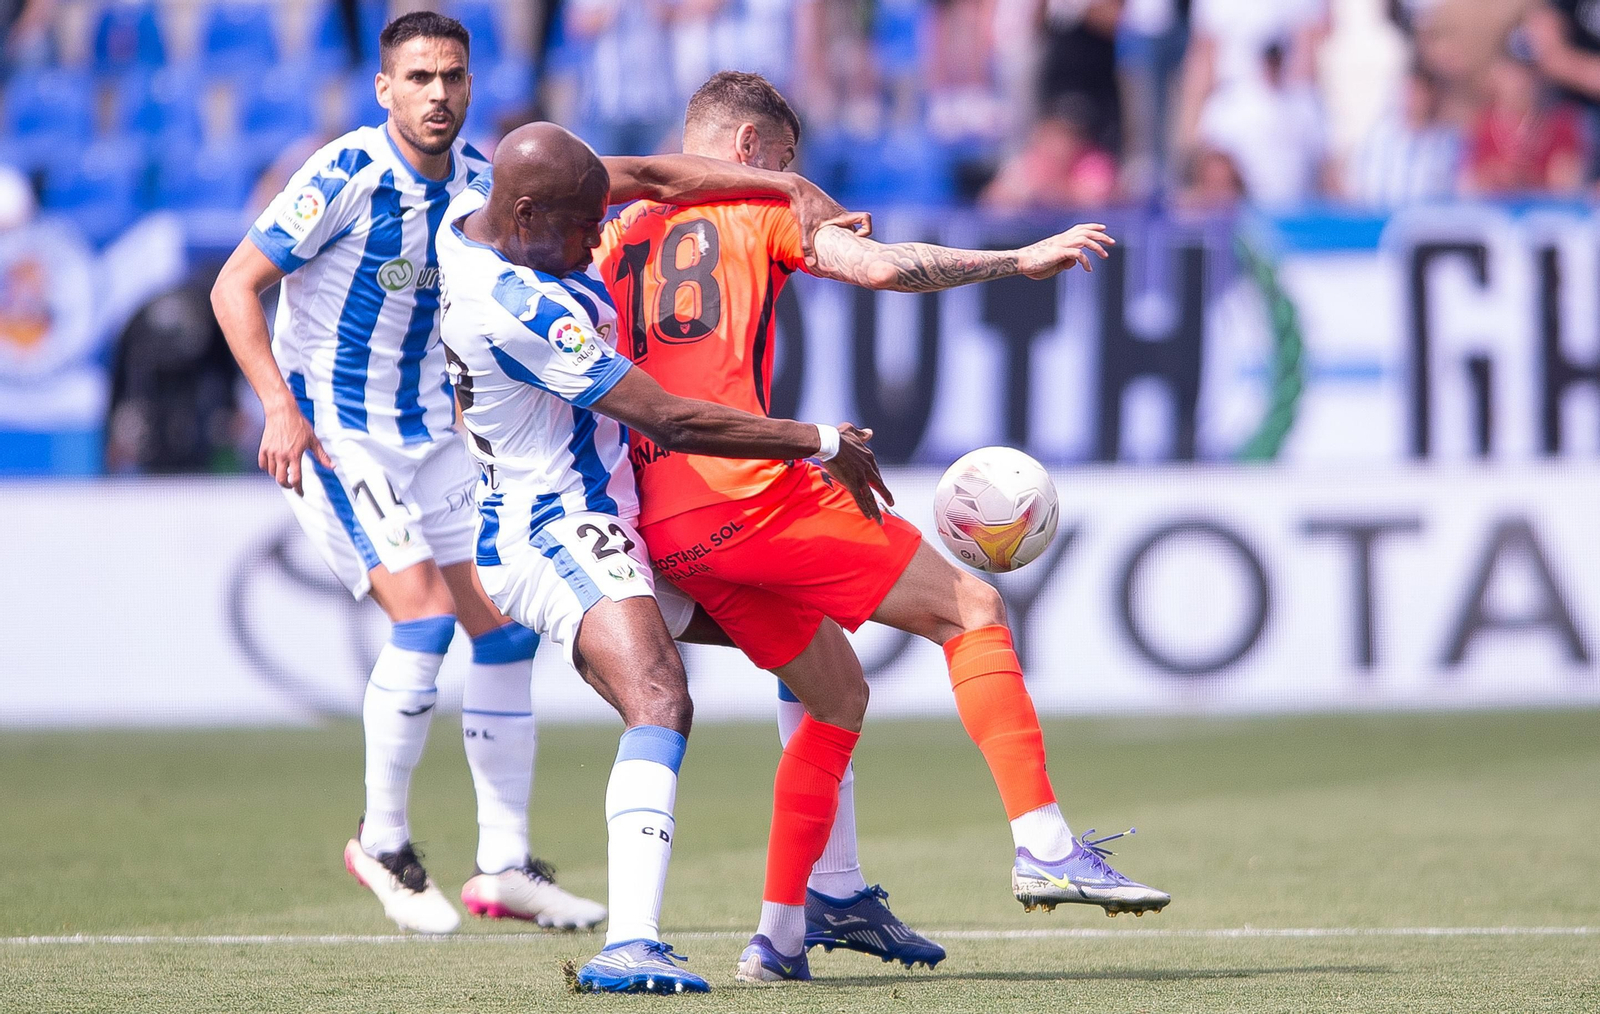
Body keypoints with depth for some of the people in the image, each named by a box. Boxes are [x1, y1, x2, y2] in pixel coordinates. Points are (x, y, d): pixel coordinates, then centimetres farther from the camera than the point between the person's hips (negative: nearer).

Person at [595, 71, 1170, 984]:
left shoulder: (622, 236, 22)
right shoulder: (758, 207, 5)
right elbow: (881, 266, -9)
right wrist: (1020, 261, -2)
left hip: (664, 527, 7)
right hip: (750, 492, -7)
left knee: (837, 694, 20)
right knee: (973, 609, -1)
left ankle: (781, 935, 13)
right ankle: (1045, 847, -14)